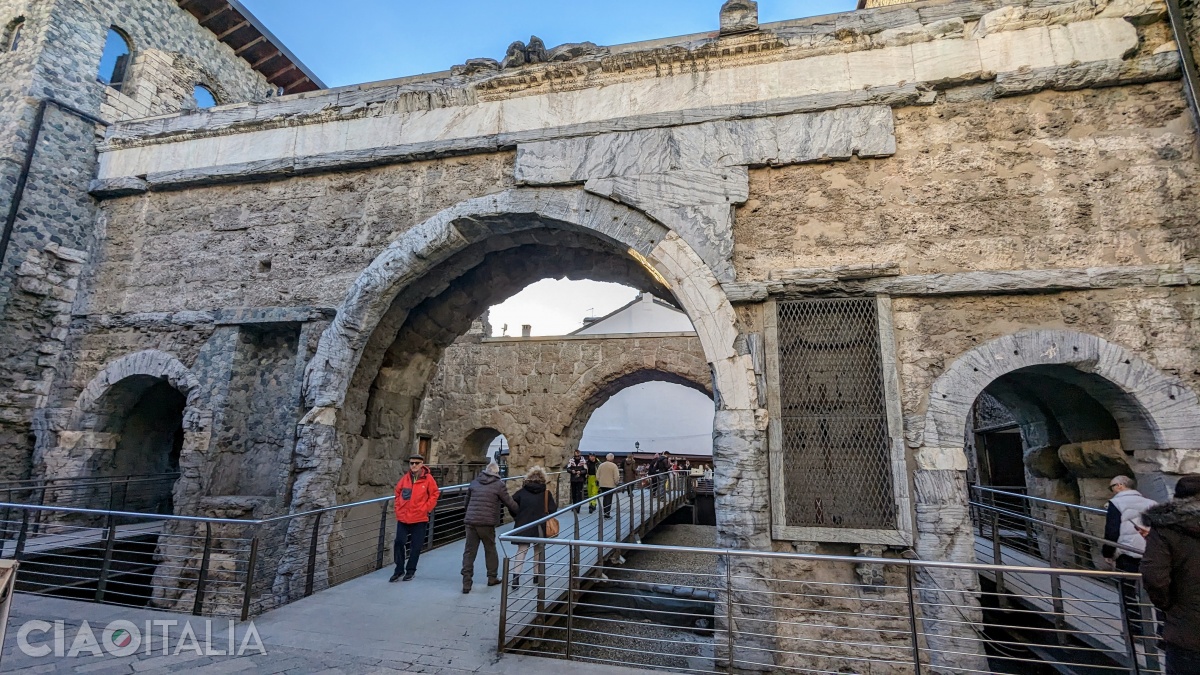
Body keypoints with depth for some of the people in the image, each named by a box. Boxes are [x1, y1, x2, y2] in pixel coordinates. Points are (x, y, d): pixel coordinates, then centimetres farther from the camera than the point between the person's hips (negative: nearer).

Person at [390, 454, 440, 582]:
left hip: (420, 519, -3)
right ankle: (399, 570, 18)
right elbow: (398, 492, 16)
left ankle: (410, 570, 22)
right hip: (403, 518, 3)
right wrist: (398, 508, 9)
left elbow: (435, 495, -2)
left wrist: (425, 509, -6)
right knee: (399, 543, 2)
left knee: (416, 546, 6)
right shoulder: (405, 478, 2)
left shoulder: (428, 479, -7)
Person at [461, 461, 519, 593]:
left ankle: (466, 582, 2)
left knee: (469, 551, 7)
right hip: (487, 523, -3)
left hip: (470, 521, 3)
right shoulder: (499, 485, -3)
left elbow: (466, 502, 19)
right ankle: (492, 577, 25)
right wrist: (519, 513, 16)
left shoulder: (474, 483, 11)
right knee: (490, 550, 15)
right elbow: (510, 503, 0)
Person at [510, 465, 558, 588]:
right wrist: (555, 504, 18)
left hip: (523, 526, 0)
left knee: (521, 550, 5)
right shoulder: (546, 494, -1)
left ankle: (516, 575, -11)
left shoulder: (522, 492, 2)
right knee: (539, 550, 16)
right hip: (540, 527, 0)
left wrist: (516, 518, 11)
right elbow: (553, 509, -3)